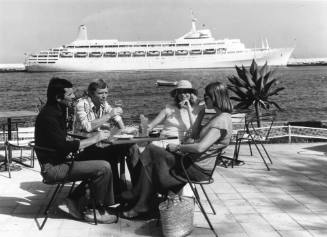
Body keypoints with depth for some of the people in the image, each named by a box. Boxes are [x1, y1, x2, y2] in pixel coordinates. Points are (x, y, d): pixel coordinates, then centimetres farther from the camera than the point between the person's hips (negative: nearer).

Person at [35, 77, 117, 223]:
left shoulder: (57, 111, 11)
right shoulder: (48, 116, -20)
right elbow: (64, 147, -26)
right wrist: (94, 139, -18)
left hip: (60, 162, 10)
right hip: (53, 168, -10)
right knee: (104, 168, -17)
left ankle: (71, 201, 9)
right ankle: (99, 212, -2)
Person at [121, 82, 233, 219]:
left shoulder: (222, 120, -18)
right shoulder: (219, 117, 14)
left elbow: (200, 147, -28)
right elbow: (193, 135, 20)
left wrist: (177, 147, -16)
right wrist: (201, 114, 10)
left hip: (198, 169, -10)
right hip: (194, 161, 10)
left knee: (151, 151, -7)